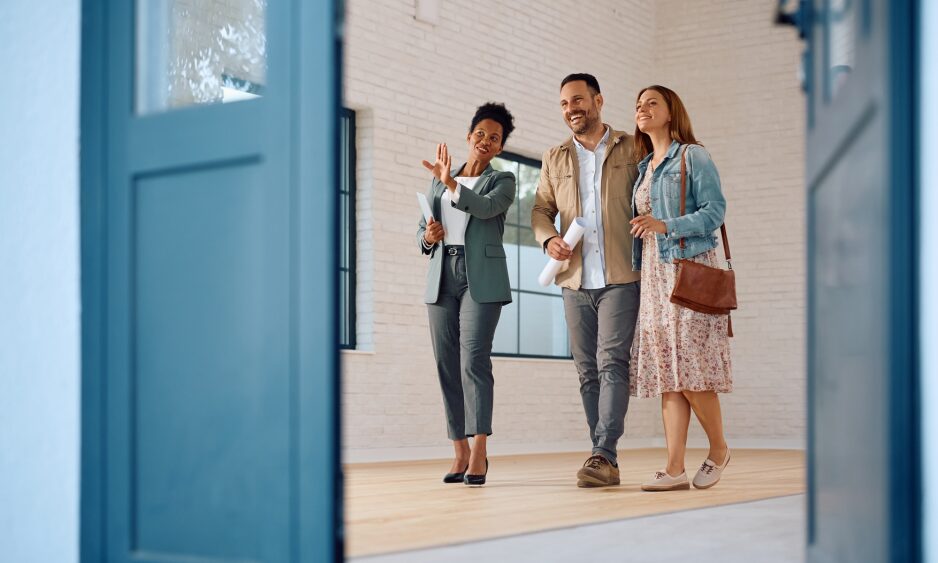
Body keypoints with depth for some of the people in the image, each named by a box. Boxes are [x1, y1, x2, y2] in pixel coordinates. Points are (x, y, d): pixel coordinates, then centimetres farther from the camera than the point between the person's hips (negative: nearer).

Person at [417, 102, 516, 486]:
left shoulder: (502, 181, 8)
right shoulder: (438, 181, 20)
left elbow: (486, 208, -14)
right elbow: (422, 231, 19)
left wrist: (451, 183, -25)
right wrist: (428, 237, -3)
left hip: (481, 278, -4)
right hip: (442, 277, 4)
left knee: (474, 358, -16)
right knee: (447, 364, 0)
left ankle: (479, 454, -18)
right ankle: (461, 452, 5)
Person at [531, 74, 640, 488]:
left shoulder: (631, 150, 6)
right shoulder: (554, 158, 16)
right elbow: (541, 210, 17)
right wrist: (548, 239, -5)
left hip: (620, 277, -4)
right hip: (575, 281, 4)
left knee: (611, 363, -14)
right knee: (587, 371, 4)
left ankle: (603, 455, -17)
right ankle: (606, 463, 8)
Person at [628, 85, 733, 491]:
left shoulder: (692, 156, 0)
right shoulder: (643, 168, 20)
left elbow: (715, 209, -9)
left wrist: (666, 226, -19)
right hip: (654, 274, 7)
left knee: (691, 367, -10)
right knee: (666, 371, 0)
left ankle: (718, 450, 11)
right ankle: (675, 469, -2)